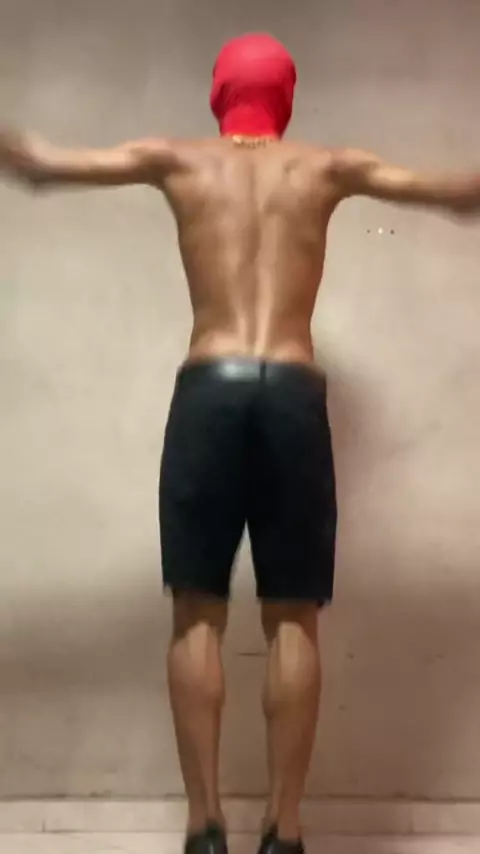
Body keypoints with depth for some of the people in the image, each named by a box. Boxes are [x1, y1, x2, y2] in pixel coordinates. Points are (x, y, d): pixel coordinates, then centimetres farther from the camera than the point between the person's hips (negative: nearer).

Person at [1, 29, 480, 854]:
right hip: (294, 395, 1)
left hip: (208, 389, 0)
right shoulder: (326, 168, 18)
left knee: (199, 615, 4)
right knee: (293, 619, 4)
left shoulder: (178, 160, 16)